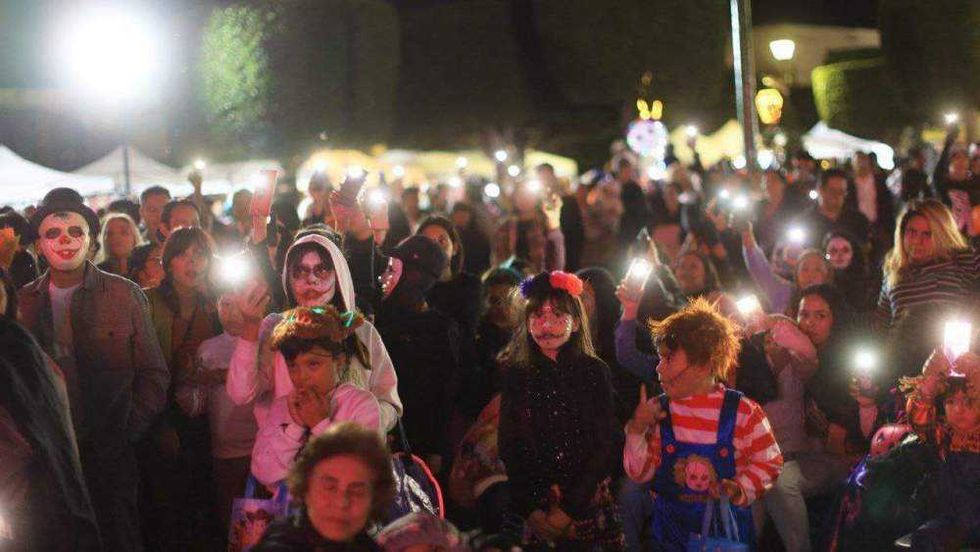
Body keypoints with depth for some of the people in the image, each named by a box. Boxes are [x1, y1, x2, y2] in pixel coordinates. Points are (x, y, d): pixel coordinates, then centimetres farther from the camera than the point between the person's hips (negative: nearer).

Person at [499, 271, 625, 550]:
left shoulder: (595, 372, 1)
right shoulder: (515, 375, 4)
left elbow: (606, 446, -3)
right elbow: (508, 449, 1)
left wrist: (569, 508, -12)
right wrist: (533, 510, -10)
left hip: (587, 506, -1)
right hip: (530, 514, 1)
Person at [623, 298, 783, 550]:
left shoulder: (743, 413, -11)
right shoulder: (658, 411, -2)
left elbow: (769, 462, -3)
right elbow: (640, 473, 0)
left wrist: (740, 490, -18)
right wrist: (637, 430, -13)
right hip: (670, 528, 2)